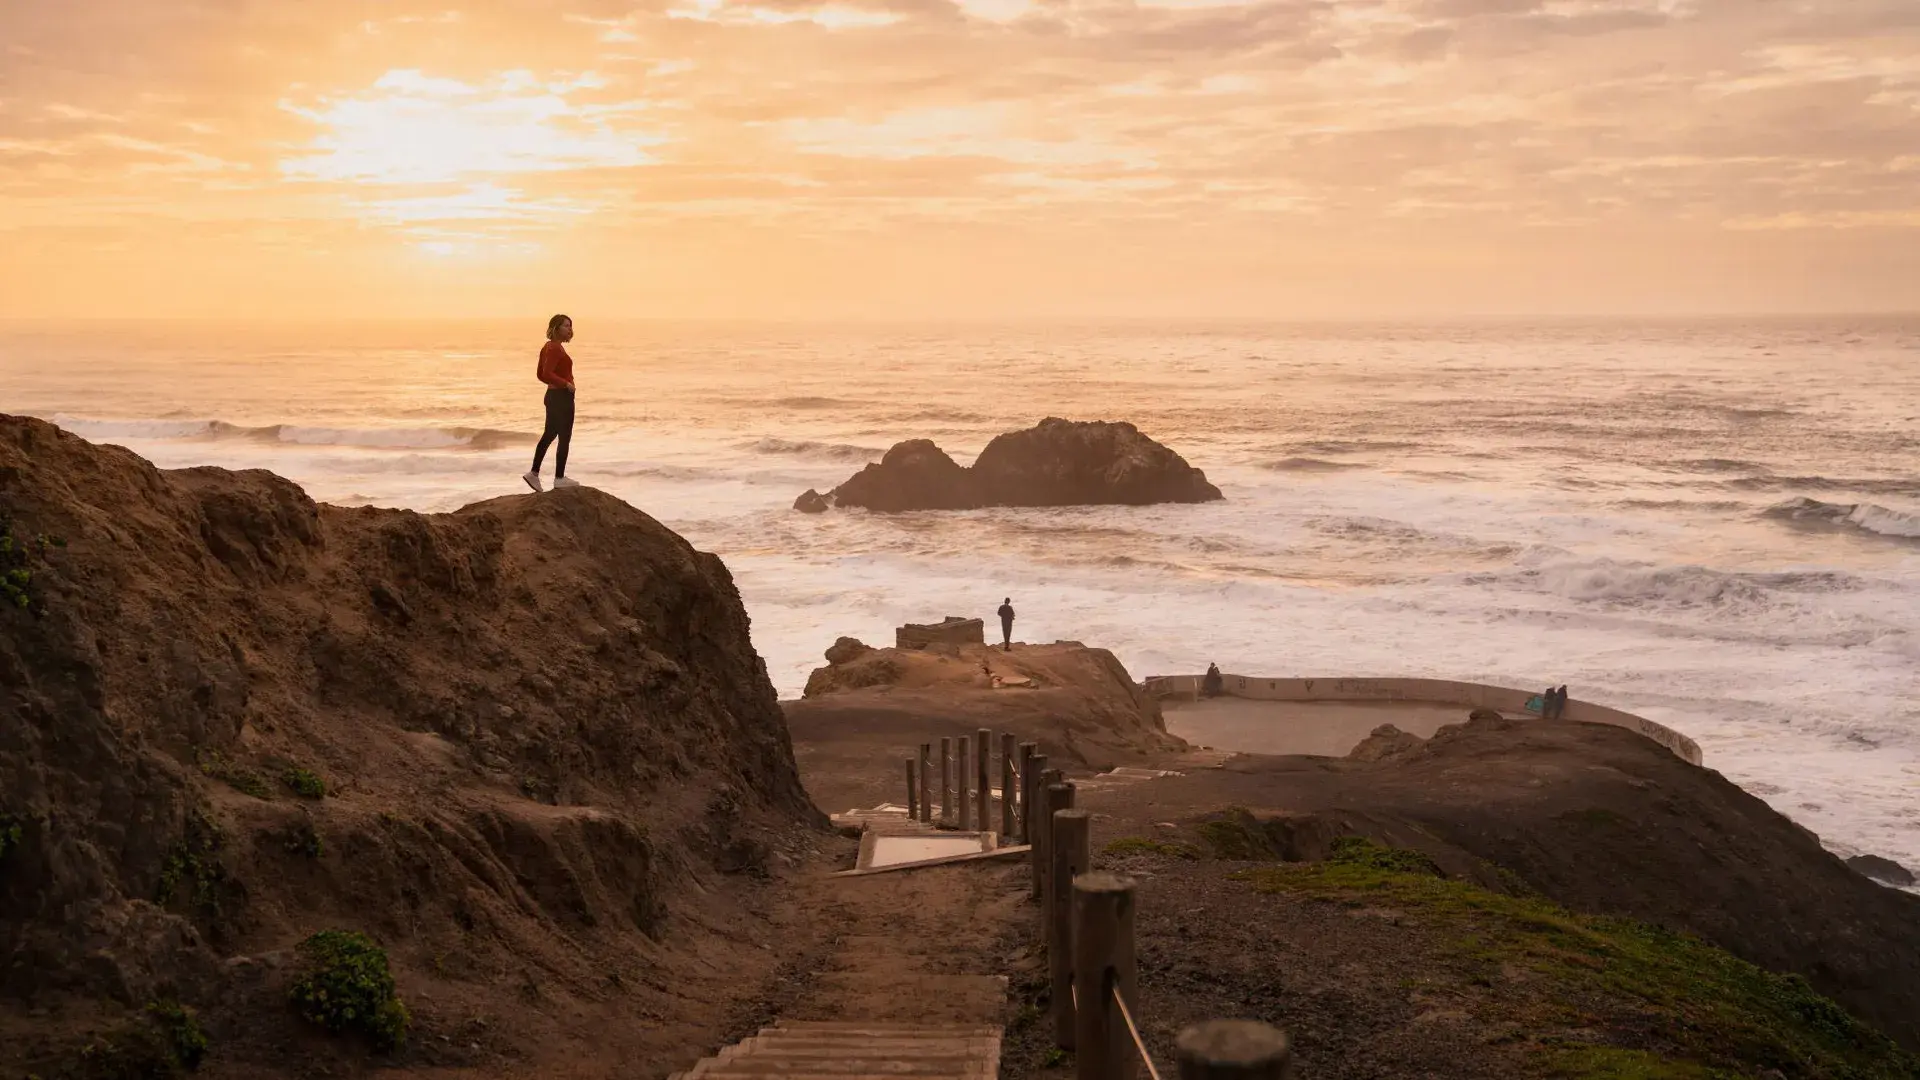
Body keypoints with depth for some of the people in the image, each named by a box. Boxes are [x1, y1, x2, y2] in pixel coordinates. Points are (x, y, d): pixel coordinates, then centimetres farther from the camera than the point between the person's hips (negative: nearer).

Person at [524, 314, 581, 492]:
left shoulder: (549, 347, 12)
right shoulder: (555, 348, -17)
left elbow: (540, 374, 18)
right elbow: (547, 374, -26)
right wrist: (566, 384, -19)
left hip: (553, 395, 10)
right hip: (562, 397, -10)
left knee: (549, 435, 16)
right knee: (564, 438, -1)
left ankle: (534, 473, 20)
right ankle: (559, 478, 5)